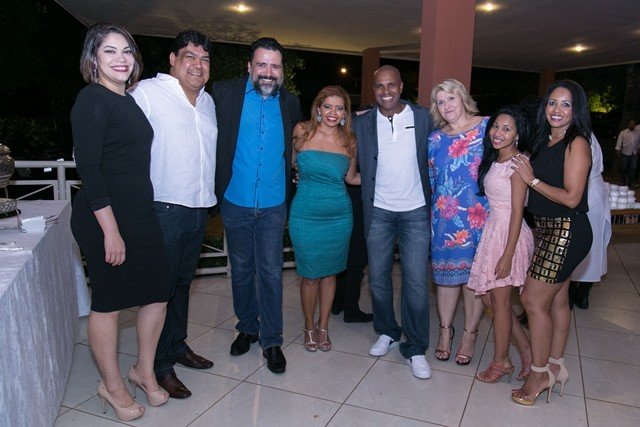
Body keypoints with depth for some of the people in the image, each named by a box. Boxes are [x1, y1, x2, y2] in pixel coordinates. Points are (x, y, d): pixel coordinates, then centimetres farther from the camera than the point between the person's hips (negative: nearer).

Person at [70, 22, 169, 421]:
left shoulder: (129, 99, 14)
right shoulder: (92, 99, -10)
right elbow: (88, 168, -17)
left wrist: (138, 219, 15)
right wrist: (110, 230, -19)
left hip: (140, 214, 8)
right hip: (104, 217, -8)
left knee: (158, 294, 12)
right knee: (108, 302, 6)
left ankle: (144, 371, 32)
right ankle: (112, 385, 26)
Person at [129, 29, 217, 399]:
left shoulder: (208, 101, 15)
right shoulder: (148, 92, -7)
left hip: (199, 208, 7)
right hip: (164, 208, -7)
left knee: (183, 281, 18)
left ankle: (178, 345, 35)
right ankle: (160, 365, 16)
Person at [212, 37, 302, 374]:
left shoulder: (290, 102, 4)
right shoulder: (225, 93, -5)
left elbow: (297, 139, 22)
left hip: (273, 205, 1)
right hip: (235, 203, 0)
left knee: (271, 274, 4)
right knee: (241, 271, 14)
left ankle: (272, 341, 18)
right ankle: (247, 328, 34)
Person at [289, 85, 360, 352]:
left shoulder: (349, 141, 4)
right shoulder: (301, 133, -4)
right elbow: (289, 164, 7)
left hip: (339, 216, 3)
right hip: (306, 216, -2)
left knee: (329, 272, 14)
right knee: (310, 276, 6)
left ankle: (323, 326, 33)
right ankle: (309, 327, 30)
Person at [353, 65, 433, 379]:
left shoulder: (423, 118, 1)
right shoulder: (362, 123, 3)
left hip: (415, 212, -1)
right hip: (379, 212, 2)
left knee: (416, 282, -2)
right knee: (378, 278, 10)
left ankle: (416, 348, 14)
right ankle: (387, 332, 32)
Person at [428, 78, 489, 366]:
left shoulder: (487, 126, 1)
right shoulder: (435, 138, 9)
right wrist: (434, 210, 7)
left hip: (479, 216, -2)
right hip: (445, 217, 3)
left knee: (475, 275, 6)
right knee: (446, 272, 9)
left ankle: (469, 334, 22)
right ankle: (445, 330, 25)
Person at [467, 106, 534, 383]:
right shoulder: (494, 160, 11)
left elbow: (517, 212, -17)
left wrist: (508, 254, -18)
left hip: (509, 233, -8)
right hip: (492, 229, 8)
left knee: (499, 300, 4)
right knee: (489, 296, 14)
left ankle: (500, 362, 23)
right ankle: (527, 352, 28)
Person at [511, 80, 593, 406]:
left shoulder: (577, 143, -14)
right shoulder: (545, 141, 10)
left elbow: (571, 197, -19)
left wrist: (532, 179, -14)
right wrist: (525, 169, 2)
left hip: (567, 232, -8)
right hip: (548, 230, 8)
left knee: (533, 300, -4)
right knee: (556, 301, 17)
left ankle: (540, 374, 12)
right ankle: (556, 365, 31)